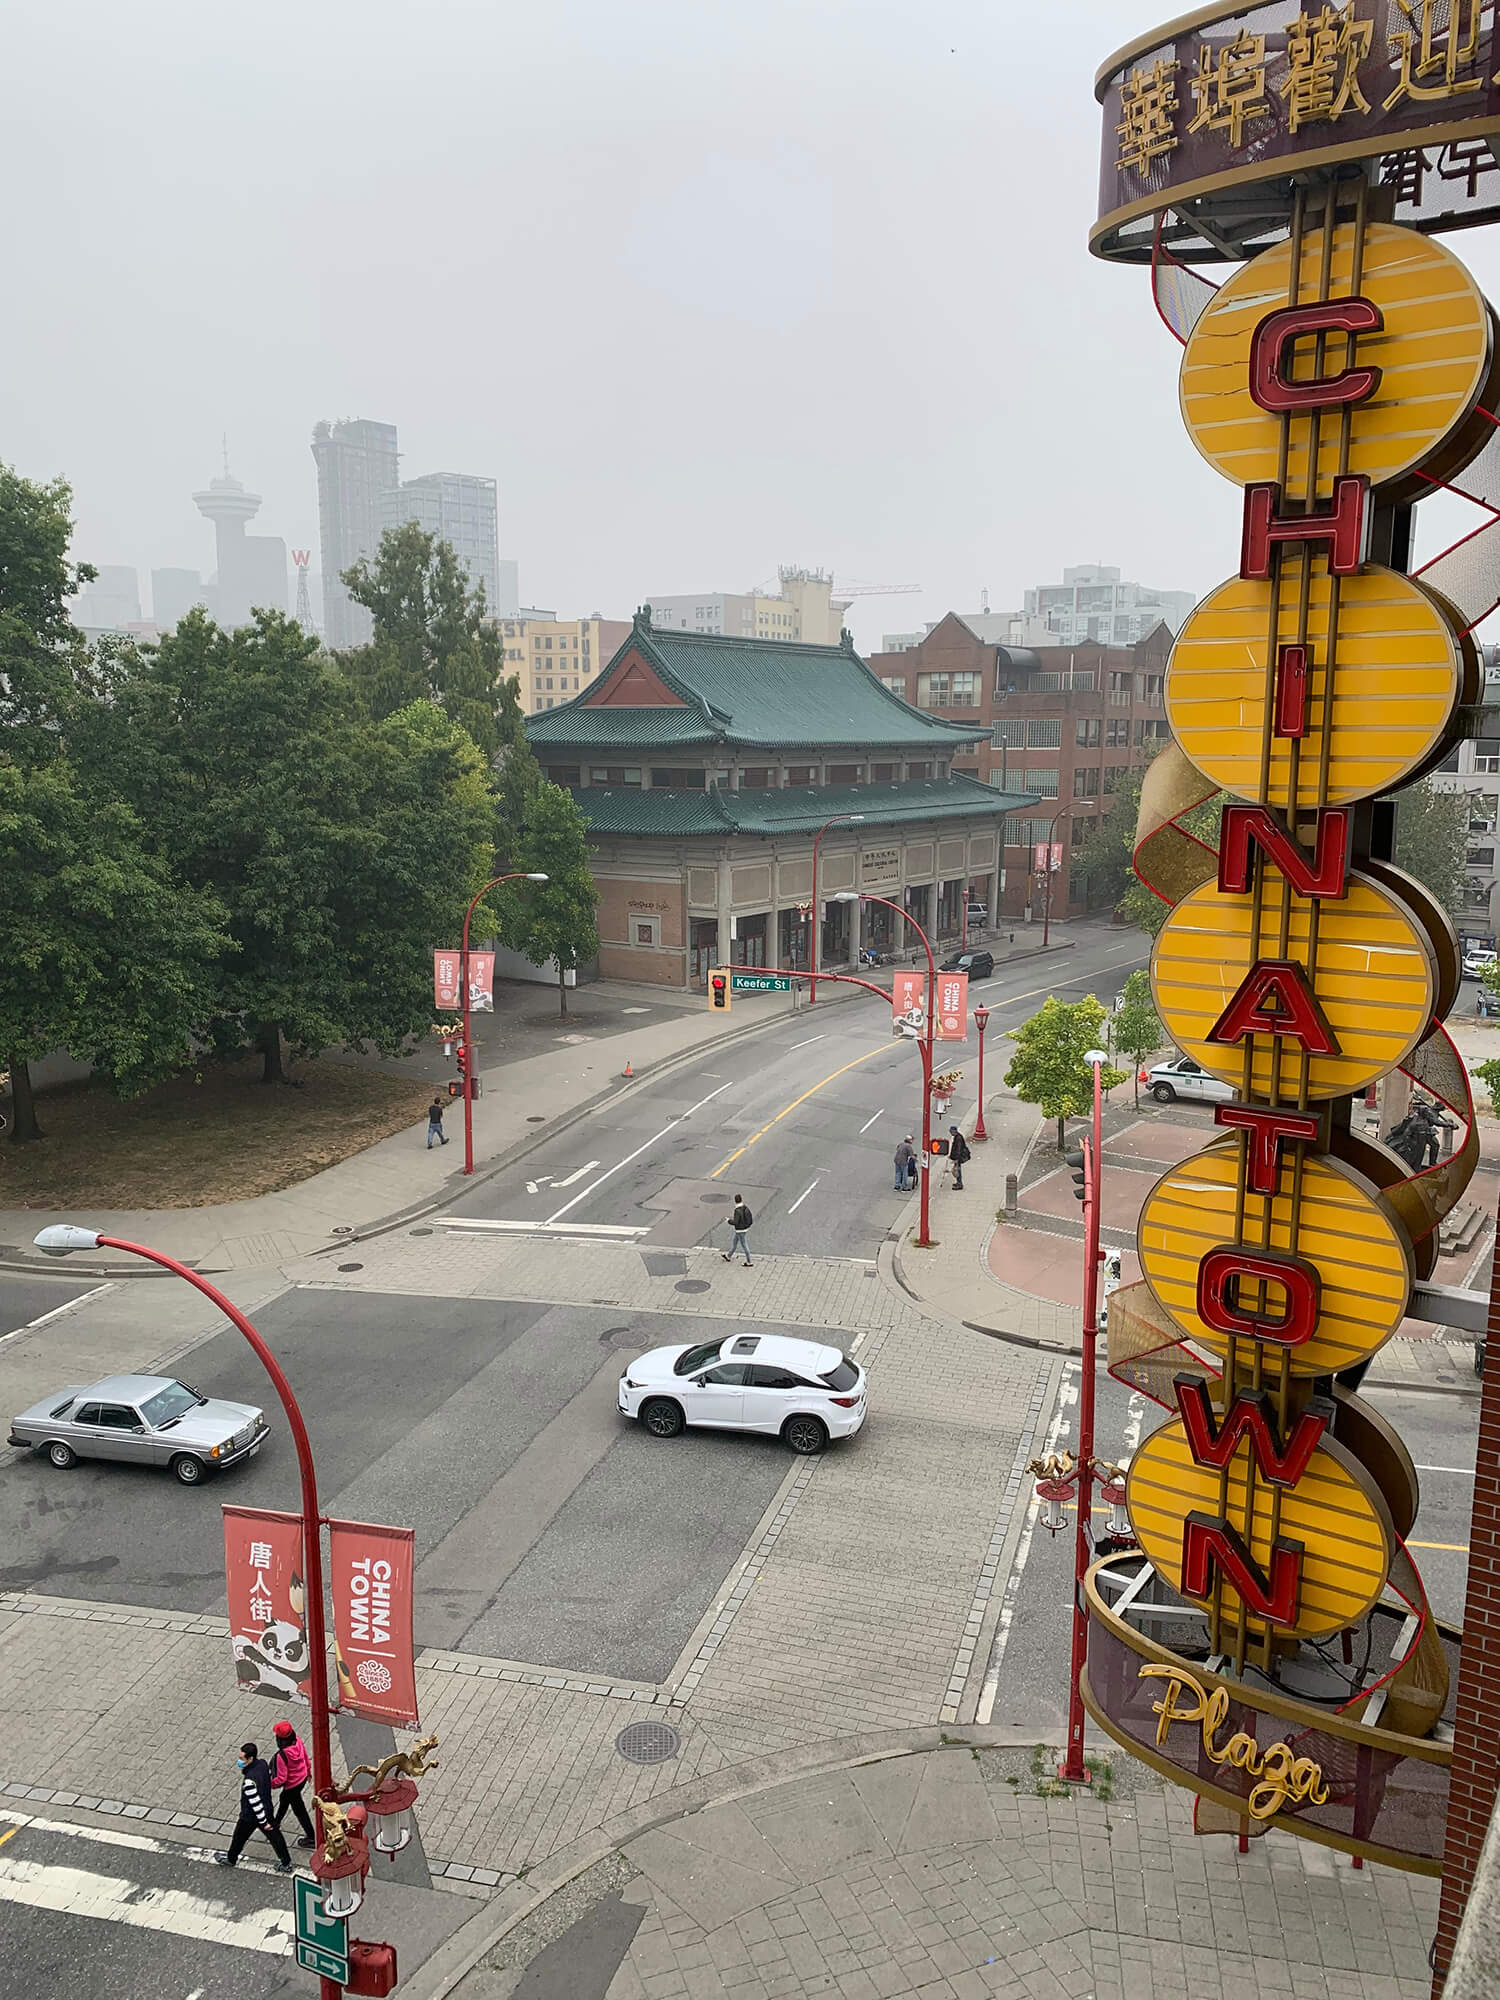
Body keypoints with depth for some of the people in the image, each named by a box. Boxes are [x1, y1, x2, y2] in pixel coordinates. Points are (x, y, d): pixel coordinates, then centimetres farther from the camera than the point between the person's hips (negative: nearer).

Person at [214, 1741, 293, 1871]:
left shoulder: (249, 1781, -38)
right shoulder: (263, 1763, -15)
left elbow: (256, 1803, -31)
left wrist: (263, 1822, -17)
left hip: (250, 1816, -6)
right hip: (267, 1810, 6)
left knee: (239, 1837, 23)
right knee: (274, 1836, 20)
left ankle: (230, 1859, 49)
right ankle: (286, 1863, 31)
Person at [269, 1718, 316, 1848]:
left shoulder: (281, 1756, -37)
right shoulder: (298, 1740, -18)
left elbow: (281, 1778, -27)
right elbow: (306, 1757, 0)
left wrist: (269, 1785, -9)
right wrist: (308, 1771, 18)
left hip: (292, 1785, -7)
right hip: (303, 1778, 7)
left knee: (299, 1810, 14)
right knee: (284, 1799, 33)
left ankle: (311, 1838, 29)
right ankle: (276, 1822, 59)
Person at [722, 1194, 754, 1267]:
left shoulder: (737, 1211, -28)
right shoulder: (746, 1208, -3)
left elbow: (735, 1222, -27)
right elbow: (751, 1219, 4)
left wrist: (729, 1220, -9)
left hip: (740, 1231, -8)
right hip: (745, 1229, 8)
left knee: (744, 1246, 4)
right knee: (735, 1242, 24)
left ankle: (749, 1262, 15)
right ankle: (728, 1256, 40)